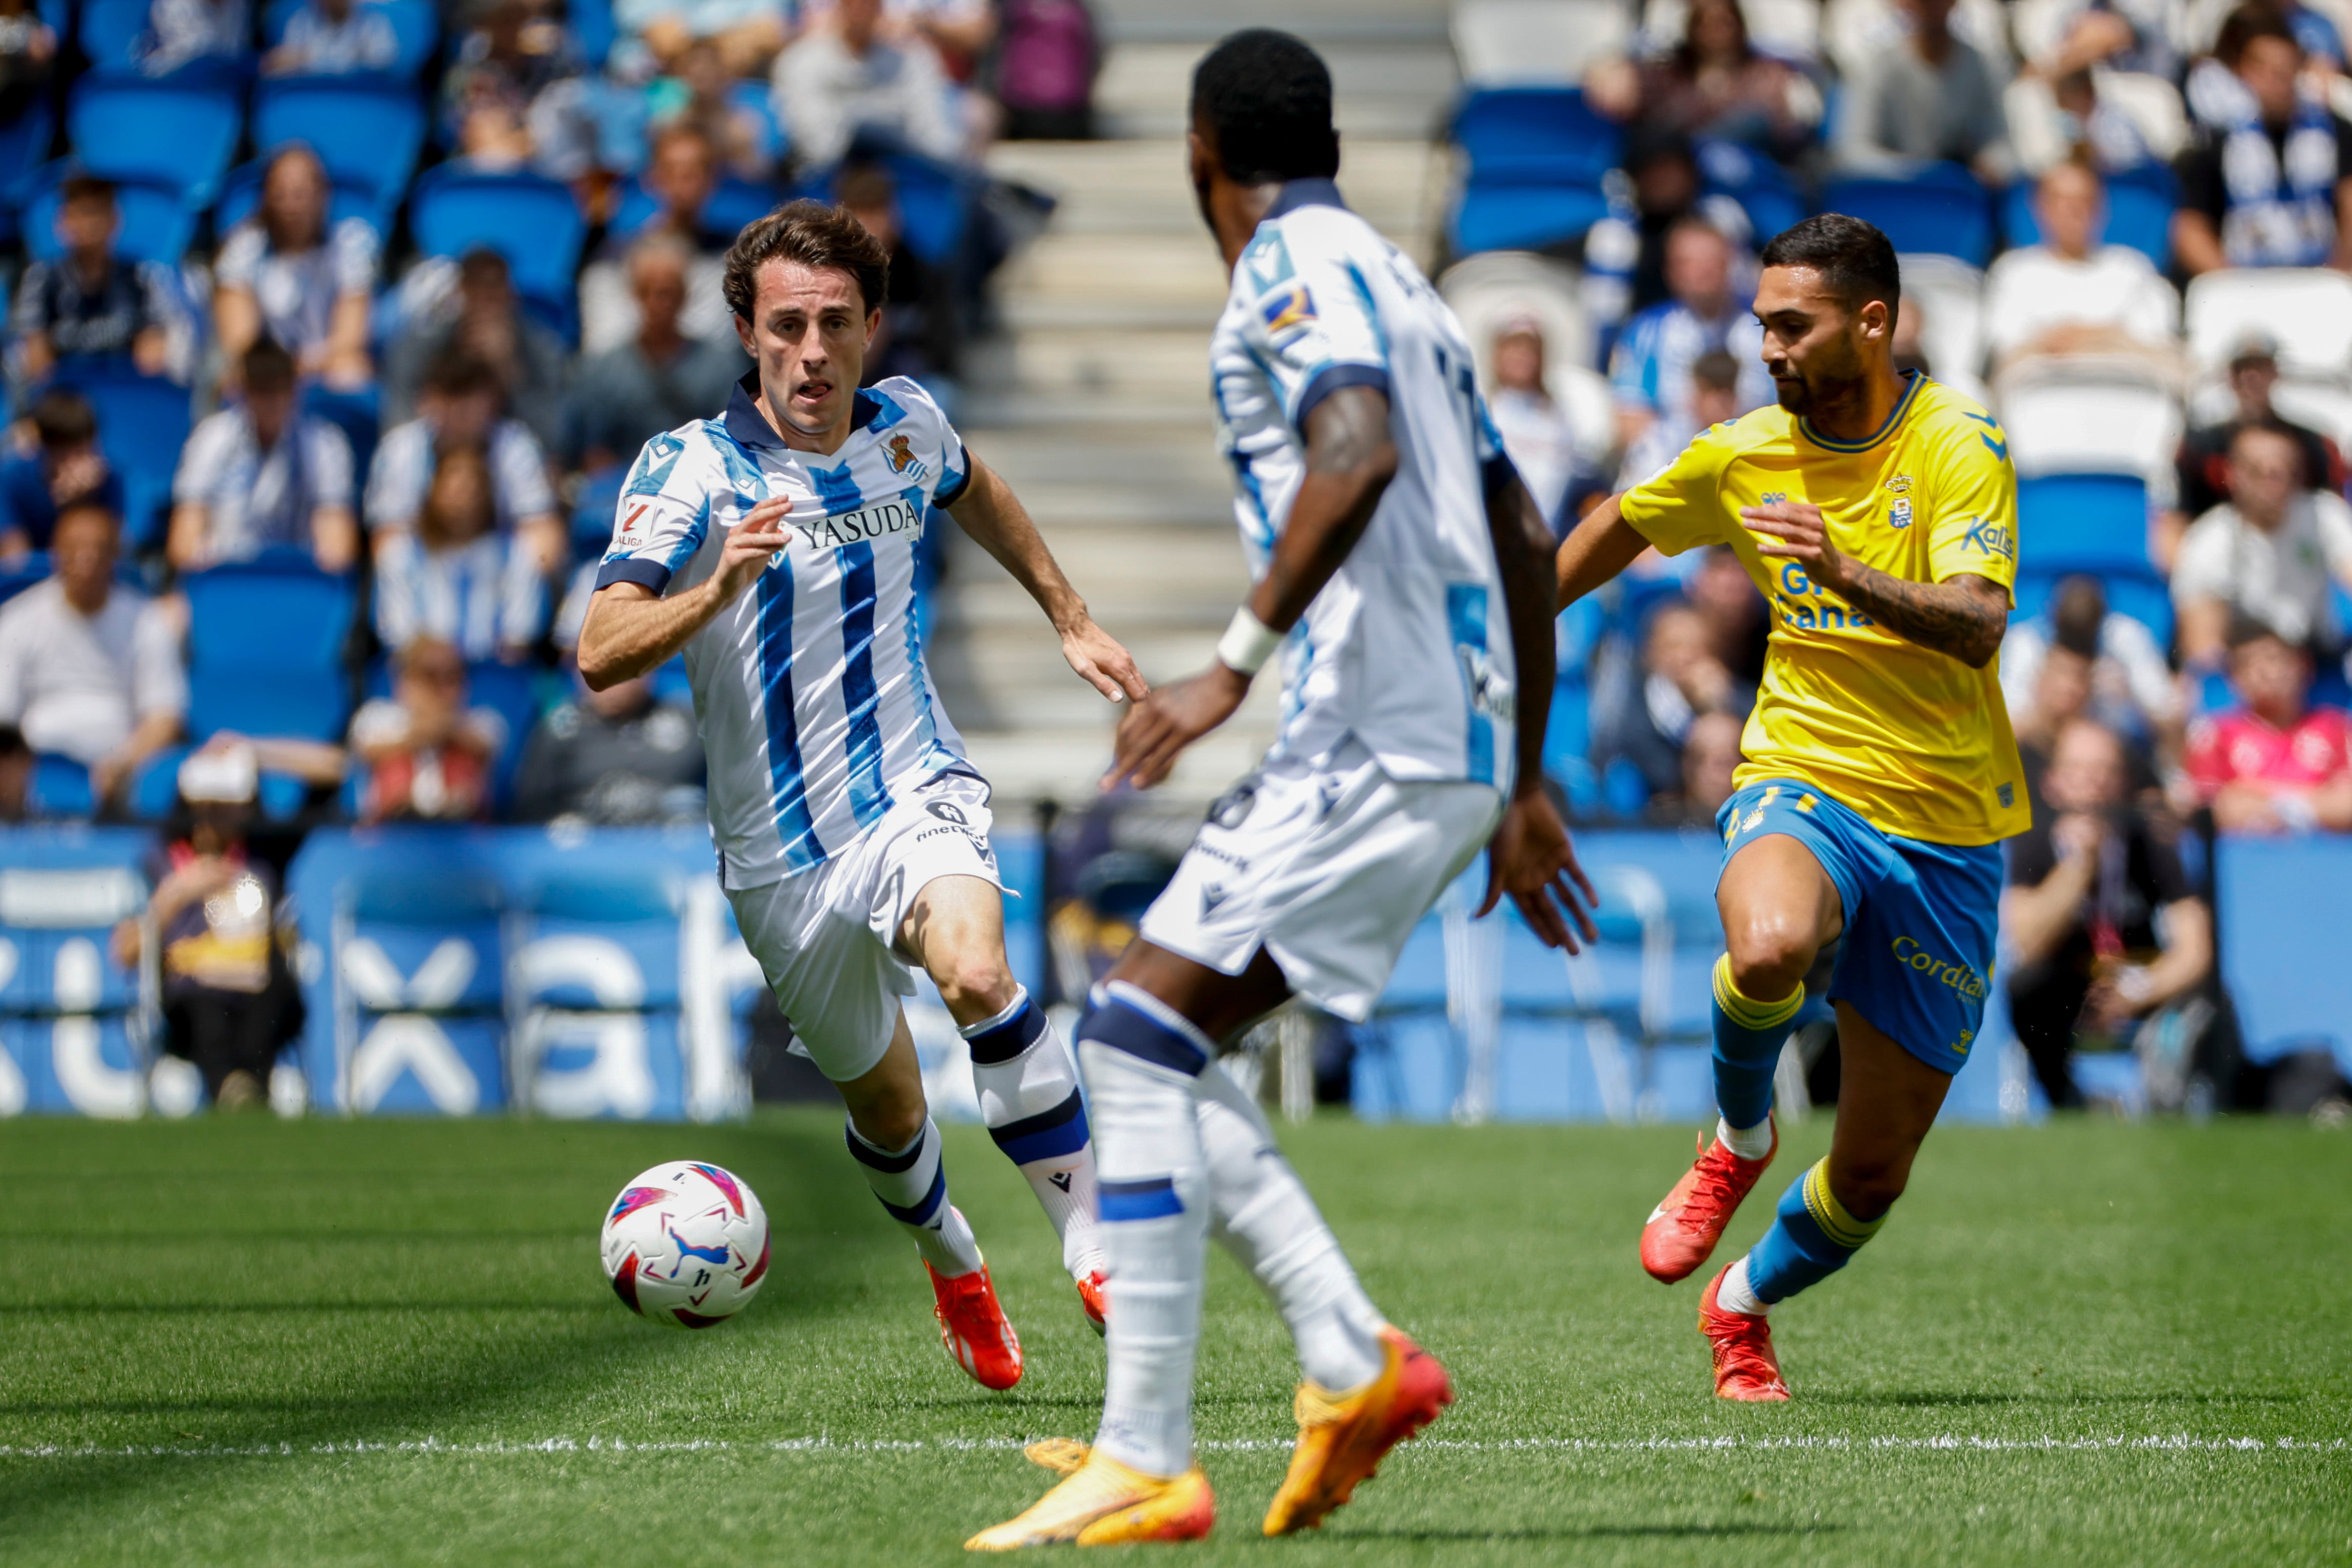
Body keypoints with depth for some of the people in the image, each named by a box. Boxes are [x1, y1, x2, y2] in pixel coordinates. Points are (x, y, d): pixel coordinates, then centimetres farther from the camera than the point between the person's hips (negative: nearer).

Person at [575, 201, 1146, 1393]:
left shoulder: (904, 425, 0)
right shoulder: (691, 471, -13)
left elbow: (974, 492, 27)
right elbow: (599, 654, -25)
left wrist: (1071, 620, 27)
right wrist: (715, 590, -41)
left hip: (916, 793, 0)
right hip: (780, 850, 0)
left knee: (979, 977, -32)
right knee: (885, 1106, 12)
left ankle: (1094, 1250, -23)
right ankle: (955, 1270, 45)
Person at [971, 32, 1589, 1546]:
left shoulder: (1299, 269, -6)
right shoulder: (1399, 283, 22)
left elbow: (1358, 454, -26)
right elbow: (1524, 541, 25)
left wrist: (1235, 662, -27)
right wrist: (1524, 786, 30)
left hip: (1371, 742, -9)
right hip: (1450, 746, 9)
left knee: (1138, 1037, -12)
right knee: (1154, 1049, 11)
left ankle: (1147, 1464, -16)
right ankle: (1354, 1360, 2)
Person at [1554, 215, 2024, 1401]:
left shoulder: (1958, 446, -10)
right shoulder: (1747, 454, 2)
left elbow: (1979, 625, -24)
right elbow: (1618, 530, 23)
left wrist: (1846, 572, -39)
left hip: (1945, 831, -1)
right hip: (1802, 784, 1)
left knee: (1872, 1177, 4)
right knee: (1768, 948, -38)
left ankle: (1745, 1303, 37)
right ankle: (1740, 1136, -5)